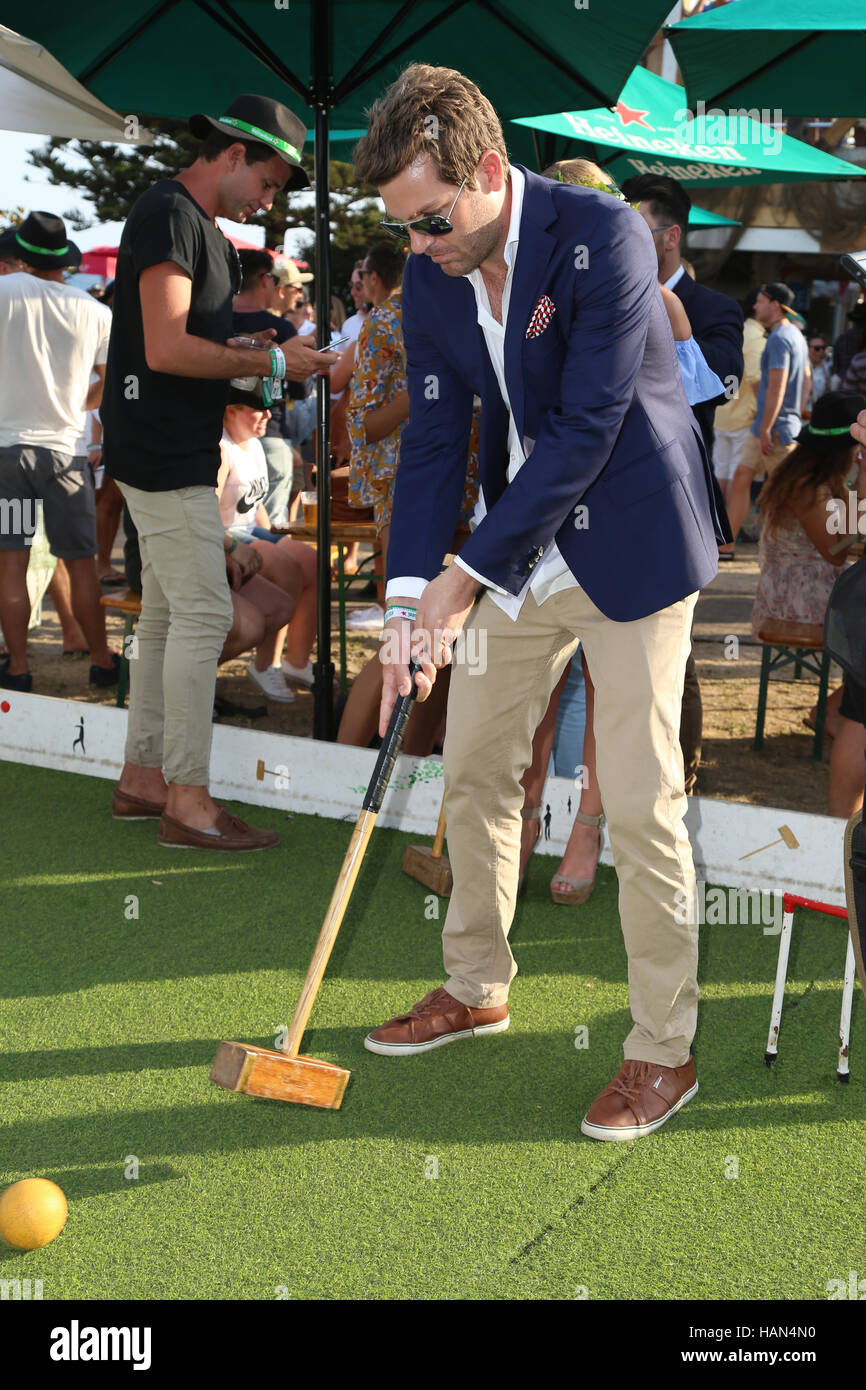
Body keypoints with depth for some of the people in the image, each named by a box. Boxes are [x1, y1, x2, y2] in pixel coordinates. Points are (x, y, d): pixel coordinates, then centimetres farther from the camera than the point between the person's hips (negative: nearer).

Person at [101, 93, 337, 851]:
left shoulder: (202, 227, 20)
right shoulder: (169, 215, -13)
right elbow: (167, 349, -22)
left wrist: (261, 349, 7)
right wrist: (271, 362, -14)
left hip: (177, 453, 11)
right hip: (163, 454, -11)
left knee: (166, 616, 13)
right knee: (203, 615, -10)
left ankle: (142, 777, 21)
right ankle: (188, 801, -5)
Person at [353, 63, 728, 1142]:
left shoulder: (604, 236, -20)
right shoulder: (431, 279, 0)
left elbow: (584, 429, -24)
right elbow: (434, 439, 0)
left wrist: (465, 575, -23)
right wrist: (412, 597, -12)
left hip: (628, 550, -7)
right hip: (515, 558, 7)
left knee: (640, 803, -6)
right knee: (473, 769, 13)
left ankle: (665, 1049, 9)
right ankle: (476, 990, 32)